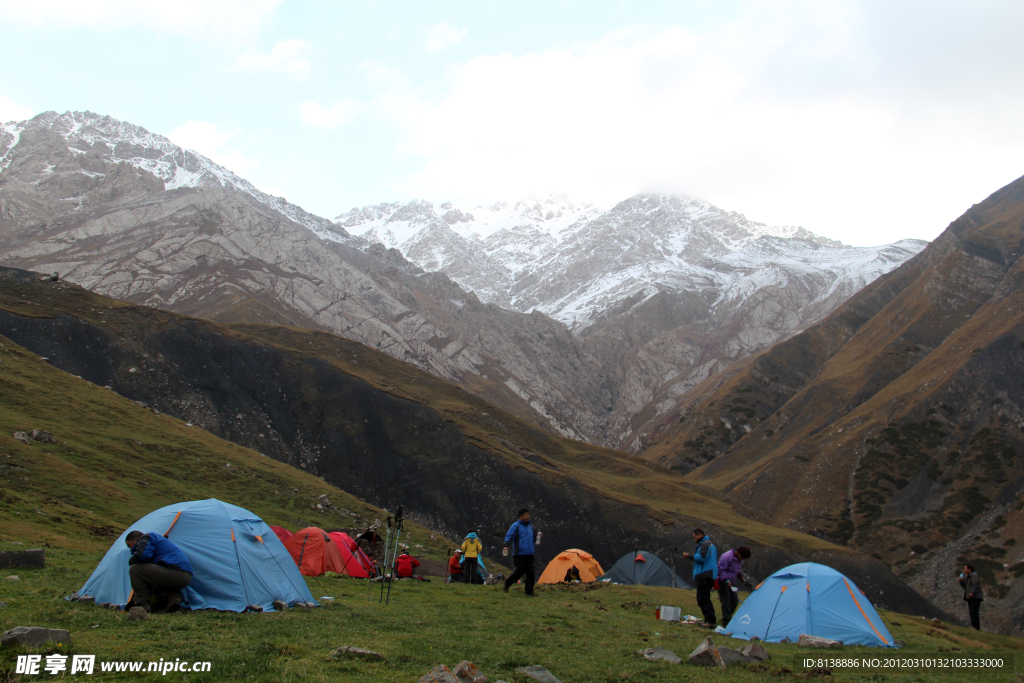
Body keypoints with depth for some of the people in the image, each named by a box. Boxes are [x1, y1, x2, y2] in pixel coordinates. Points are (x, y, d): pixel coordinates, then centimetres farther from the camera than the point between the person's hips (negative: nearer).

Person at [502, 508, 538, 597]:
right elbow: (508, 537, -11)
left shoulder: (530, 527, 18)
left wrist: (536, 535, 6)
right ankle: (507, 583, 17)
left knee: (531, 573, 1)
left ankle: (529, 590, 9)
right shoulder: (515, 526, -4)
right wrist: (506, 546, -27)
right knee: (518, 572, -8)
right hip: (519, 554, -7)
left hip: (529, 554, 7)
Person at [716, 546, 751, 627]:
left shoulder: (739, 559, 5)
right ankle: (725, 623, -3)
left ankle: (728, 617, 25)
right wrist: (726, 580, -30)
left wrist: (740, 576, 7)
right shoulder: (727, 557, -24)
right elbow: (720, 570, -24)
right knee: (726, 602, -9)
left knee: (734, 600, 9)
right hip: (723, 582, -9)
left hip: (731, 582, 9)